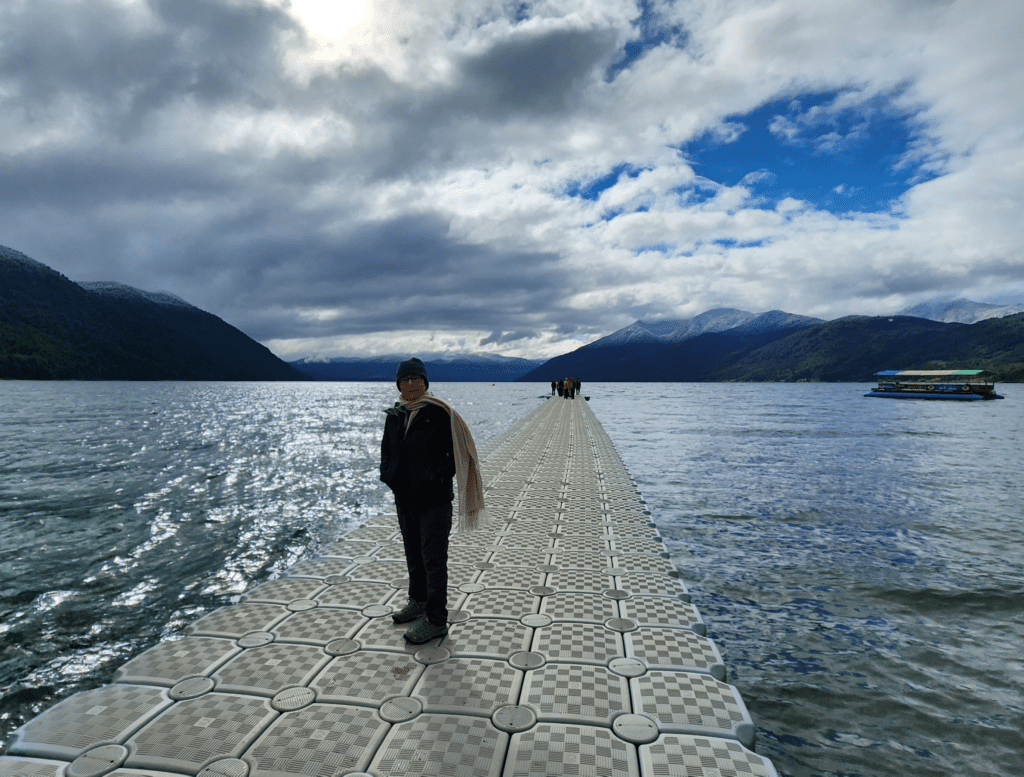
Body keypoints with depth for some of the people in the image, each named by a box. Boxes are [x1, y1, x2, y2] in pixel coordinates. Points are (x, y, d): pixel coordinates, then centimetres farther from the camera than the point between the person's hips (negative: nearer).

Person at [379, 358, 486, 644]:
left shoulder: (440, 413, -12)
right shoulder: (395, 415, 6)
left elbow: (456, 452, -10)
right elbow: (386, 449, 18)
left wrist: (437, 478, -17)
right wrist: (388, 475, 1)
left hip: (434, 500, -6)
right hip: (405, 499, 7)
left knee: (433, 559, 0)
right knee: (413, 554, 21)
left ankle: (436, 620, 10)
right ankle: (418, 602, 40)